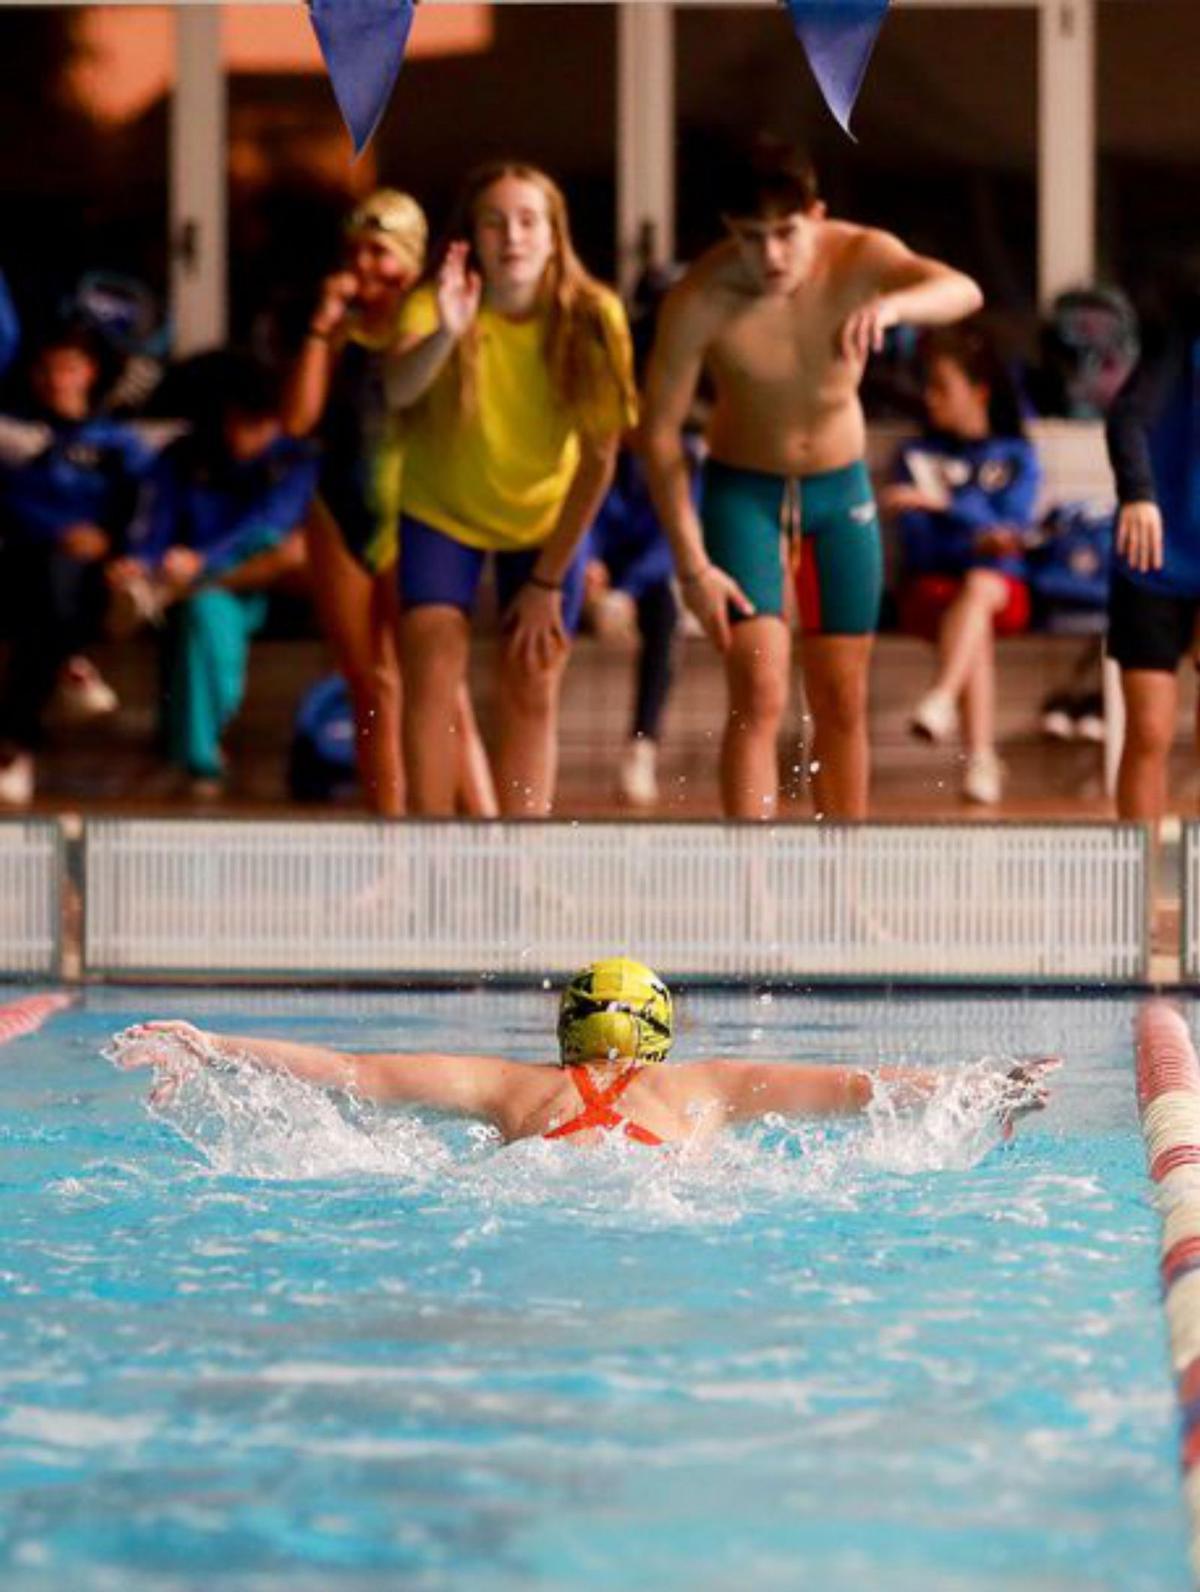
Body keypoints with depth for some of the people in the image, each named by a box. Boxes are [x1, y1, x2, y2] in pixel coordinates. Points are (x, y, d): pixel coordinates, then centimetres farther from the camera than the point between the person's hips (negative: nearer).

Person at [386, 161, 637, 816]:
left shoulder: (592, 319, -22)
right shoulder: (437, 304, -24)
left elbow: (599, 458, -16)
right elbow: (399, 390, -45)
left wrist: (548, 579, -15)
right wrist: (446, 333, -65)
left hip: (546, 519, 1)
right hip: (441, 511, -1)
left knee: (532, 691, -3)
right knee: (431, 675, -13)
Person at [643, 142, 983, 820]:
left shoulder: (859, 256, -20)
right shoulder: (702, 299, -25)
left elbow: (963, 291, -37)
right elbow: (661, 430, -17)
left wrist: (892, 305, -60)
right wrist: (692, 563, -19)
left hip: (841, 486, 3)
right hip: (744, 489, -3)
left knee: (843, 705, 7)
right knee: (759, 698, -16)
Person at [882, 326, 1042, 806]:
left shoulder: (1016, 455, 13)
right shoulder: (917, 455, 15)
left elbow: (1012, 524, -5)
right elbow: (918, 540, 2)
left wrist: (940, 502, -17)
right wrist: (976, 540, -16)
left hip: (1002, 582, 0)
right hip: (933, 583, 0)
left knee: (979, 587, -37)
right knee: (976, 629, -33)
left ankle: (940, 699, -55)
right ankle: (980, 758, -43)